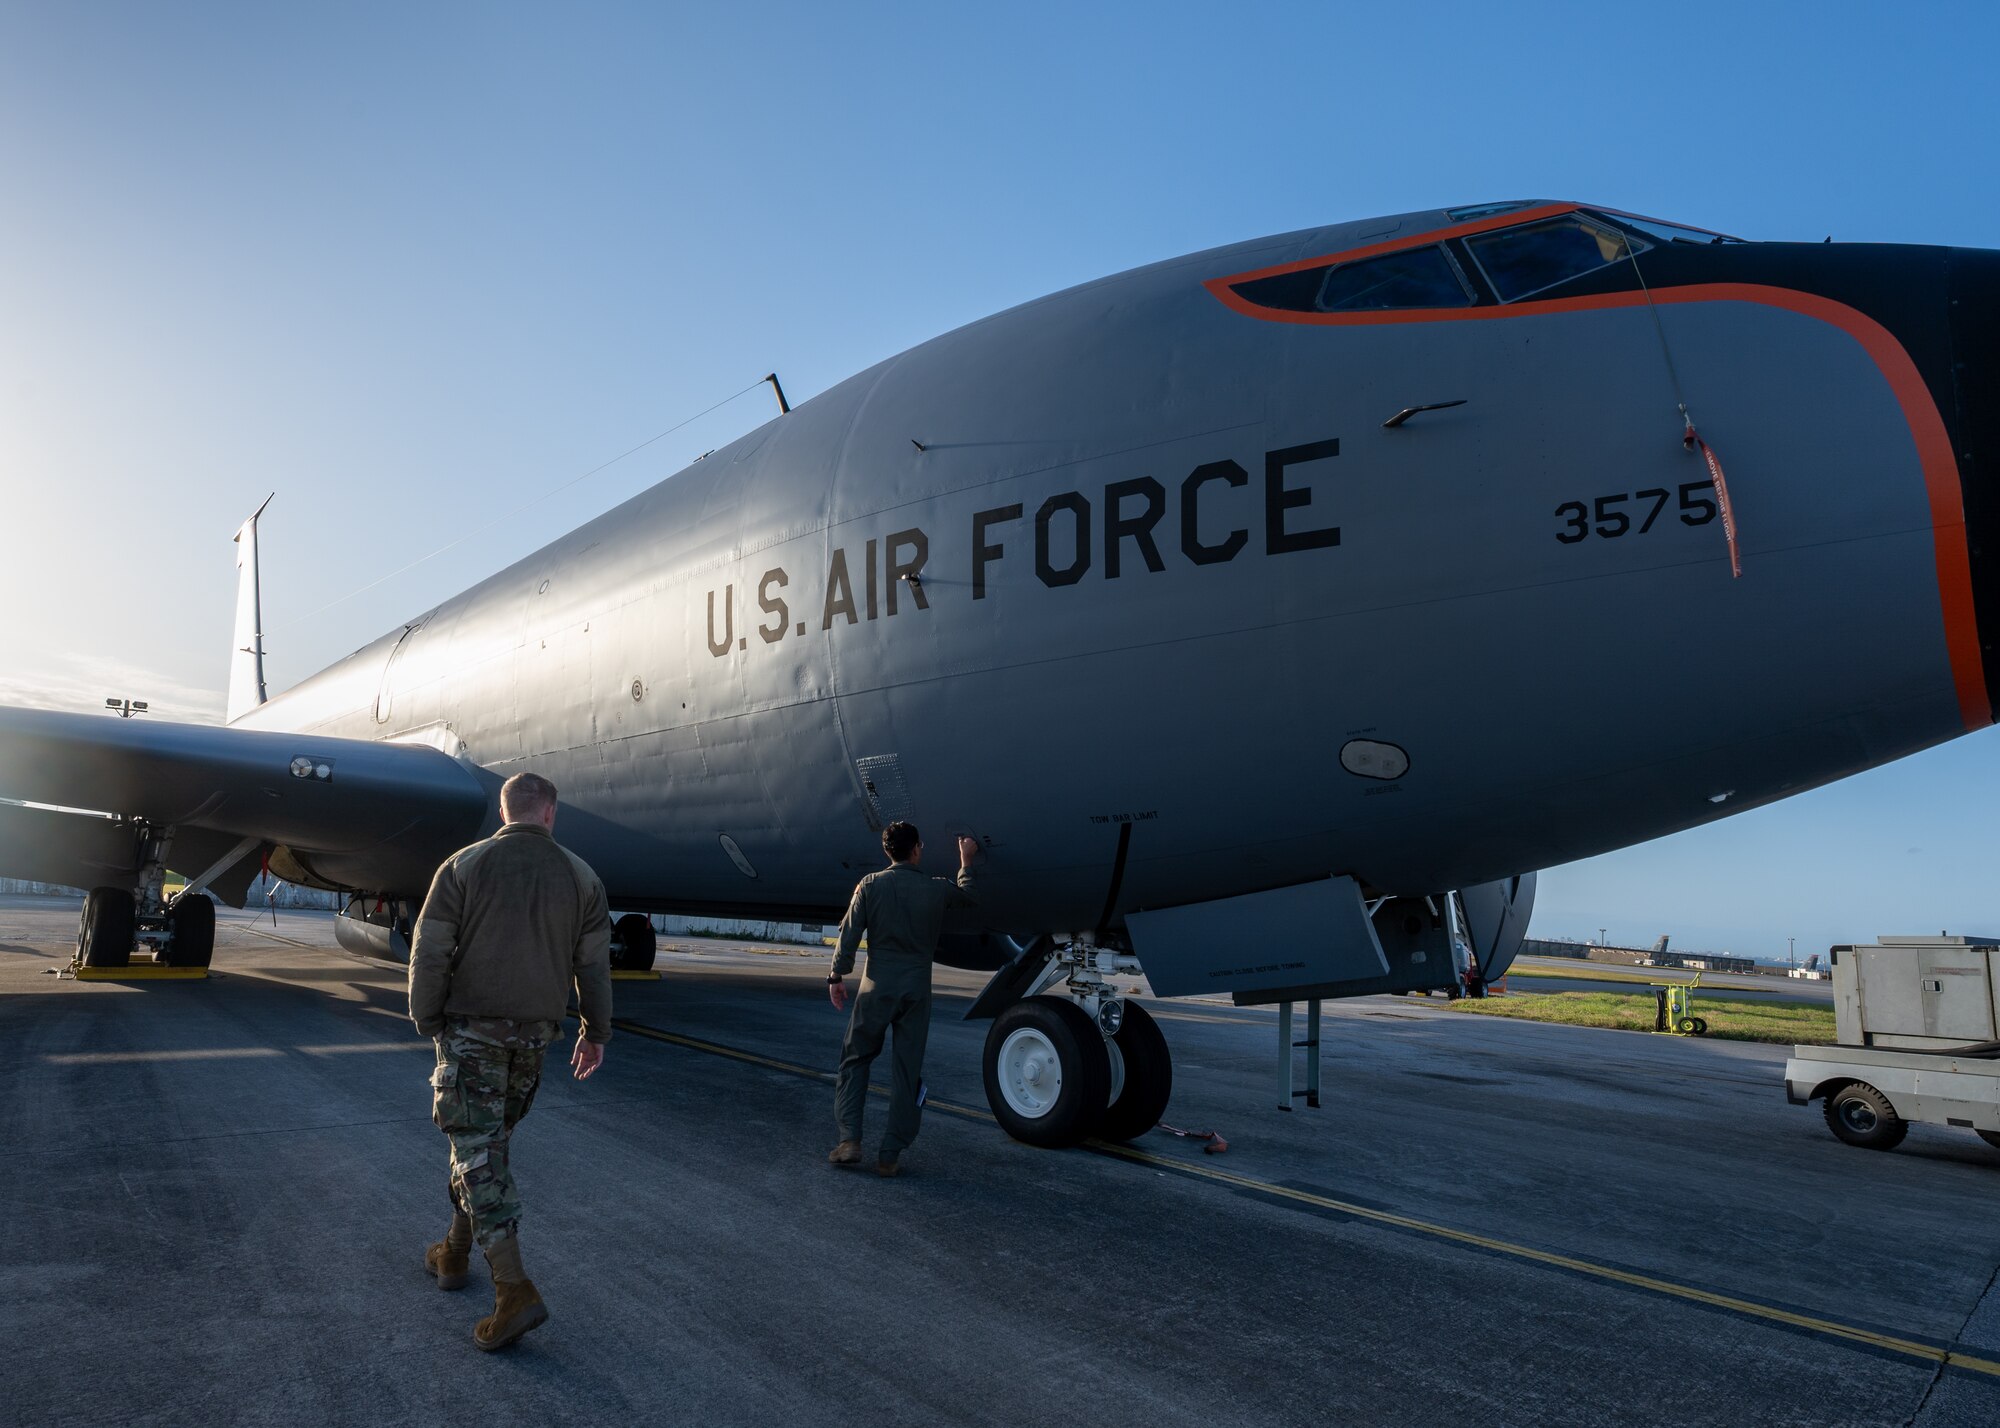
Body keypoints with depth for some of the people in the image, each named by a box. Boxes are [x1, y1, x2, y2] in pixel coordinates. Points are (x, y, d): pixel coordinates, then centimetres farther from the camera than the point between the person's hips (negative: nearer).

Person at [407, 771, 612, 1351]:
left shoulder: (464, 865, -6)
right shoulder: (580, 876, 1)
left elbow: (431, 954, -8)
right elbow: (593, 964, 4)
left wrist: (427, 1019, 5)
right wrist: (596, 1032, 13)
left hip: (471, 1028, -3)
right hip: (535, 1032, 3)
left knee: (477, 1149, -4)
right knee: (489, 1139, 20)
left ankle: (515, 1291, -12)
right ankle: (454, 1253, 34)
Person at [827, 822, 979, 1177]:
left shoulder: (870, 885, -4)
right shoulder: (937, 889, 0)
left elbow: (849, 934, -4)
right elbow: (968, 896, 22)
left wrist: (836, 977, 5)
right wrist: (966, 861, 35)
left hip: (877, 988, 0)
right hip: (917, 990, 1)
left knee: (855, 1060, 15)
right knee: (908, 1072, 8)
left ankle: (850, 1140, 7)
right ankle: (890, 1155, 10)